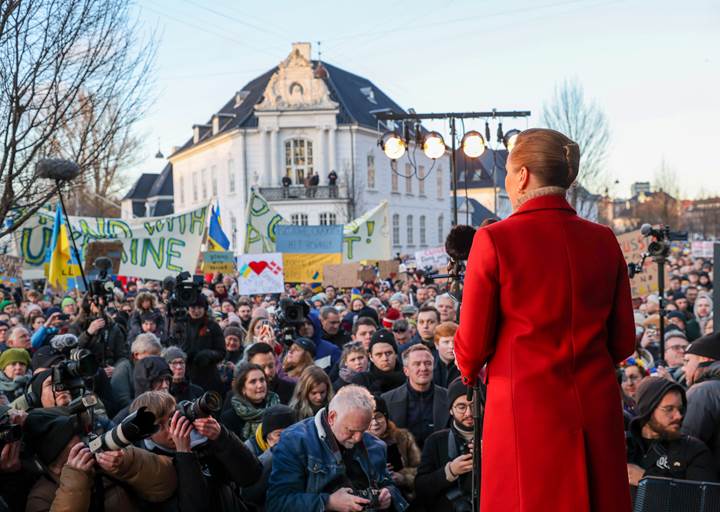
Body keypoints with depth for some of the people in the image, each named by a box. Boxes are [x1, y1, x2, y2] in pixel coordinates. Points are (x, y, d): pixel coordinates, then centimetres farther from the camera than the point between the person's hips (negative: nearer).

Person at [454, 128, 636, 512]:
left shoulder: (495, 239, -10)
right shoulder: (604, 240, 2)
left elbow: (472, 342, -6)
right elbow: (623, 340, 8)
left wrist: (470, 371, 15)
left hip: (526, 405, -4)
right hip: (597, 407, 4)